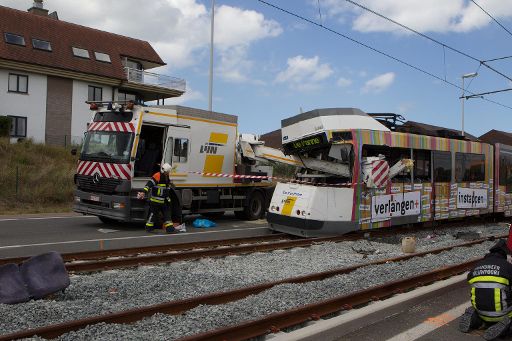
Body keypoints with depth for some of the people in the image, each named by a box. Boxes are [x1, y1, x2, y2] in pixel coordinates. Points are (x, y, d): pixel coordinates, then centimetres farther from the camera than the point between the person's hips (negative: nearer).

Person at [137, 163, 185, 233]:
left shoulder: (167, 178, 13)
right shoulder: (157, 176, -13)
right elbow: (149, 184, -21)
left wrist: (169, 200, 29)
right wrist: (144, 192, -31)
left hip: (163, 201, 8)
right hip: (155, 200, -7)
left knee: (167, 214, 4)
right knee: (153, 214, -1)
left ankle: (169, 228, 6)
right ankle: (148, 227, 12)